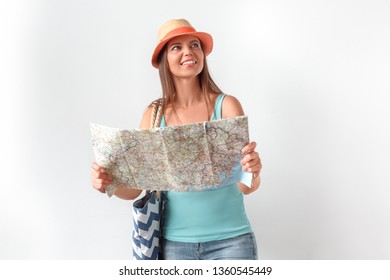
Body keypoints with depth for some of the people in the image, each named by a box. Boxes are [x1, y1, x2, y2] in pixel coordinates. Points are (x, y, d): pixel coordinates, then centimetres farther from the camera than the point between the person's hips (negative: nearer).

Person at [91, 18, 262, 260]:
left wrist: (252, 172, -31)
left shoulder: (226, 105, -7)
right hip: (174, 242, 2)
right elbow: (134, 188, 0)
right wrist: (109, 183, -19)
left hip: (229, 240, -1)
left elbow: (247, 187, -10)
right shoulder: (154, 115, -2)